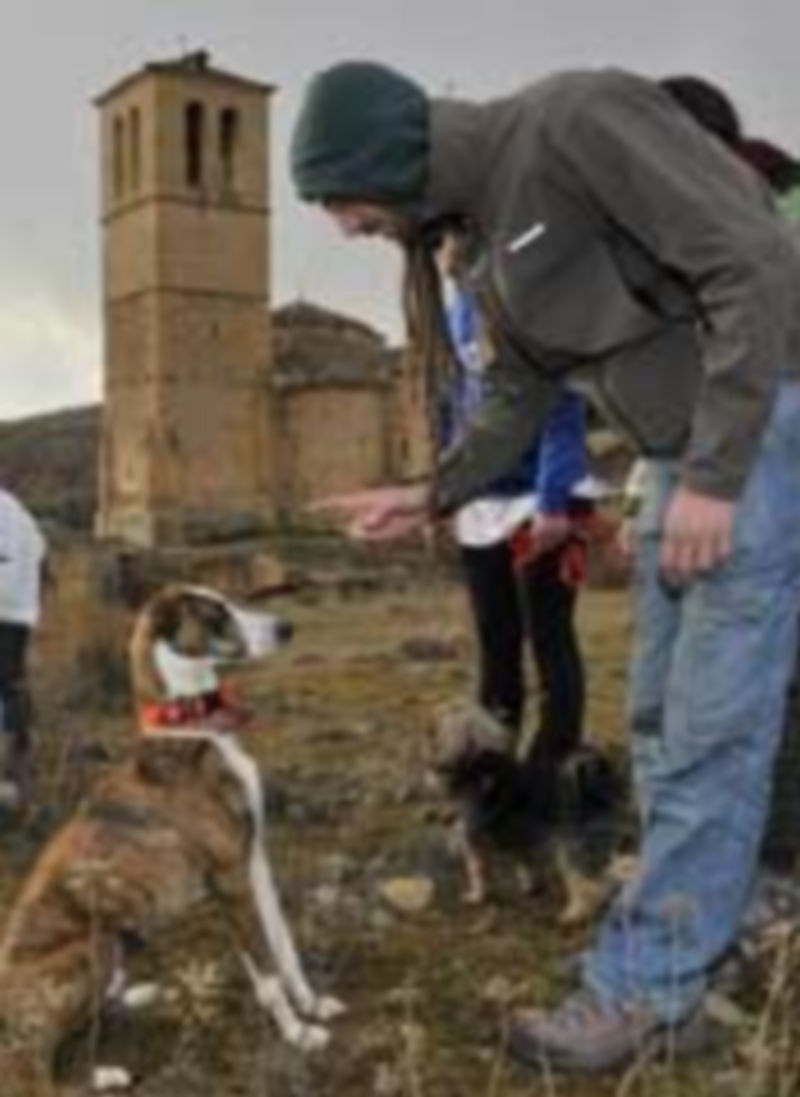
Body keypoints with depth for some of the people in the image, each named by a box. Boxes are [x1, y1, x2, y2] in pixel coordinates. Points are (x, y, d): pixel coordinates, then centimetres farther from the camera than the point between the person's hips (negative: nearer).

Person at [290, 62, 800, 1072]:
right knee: (663, 721, 11)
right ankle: (671, 979, 23)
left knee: (714, 726, -6)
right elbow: (519, 400, 20)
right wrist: (430, 496, 9)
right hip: (685, 452, 9)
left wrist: (715, 473, -23)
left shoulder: (575, 117, -17)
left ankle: (638, 988, 3)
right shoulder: (484, 237, 10)